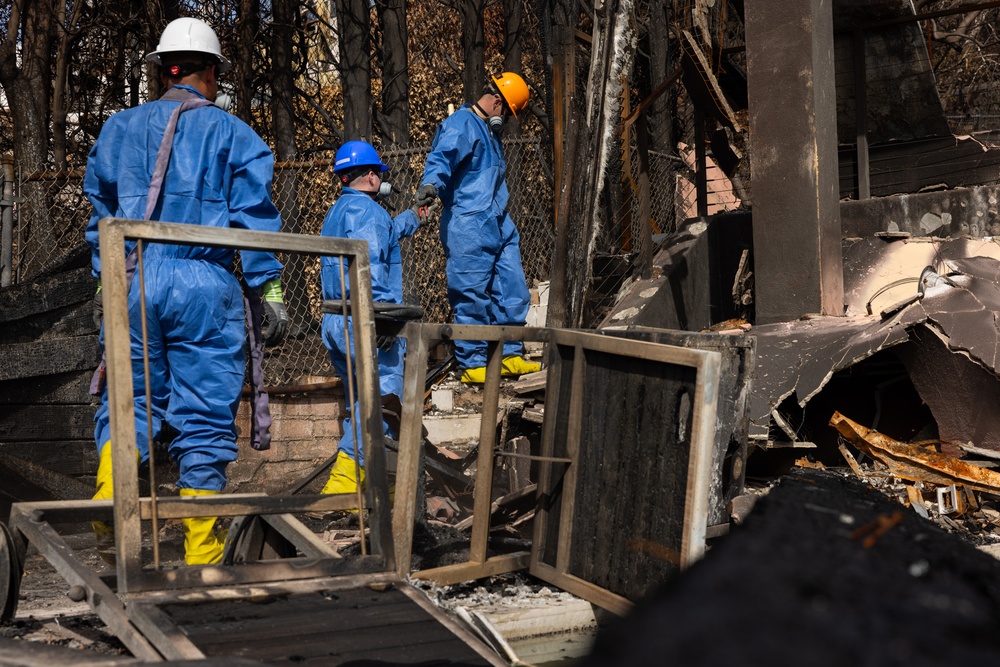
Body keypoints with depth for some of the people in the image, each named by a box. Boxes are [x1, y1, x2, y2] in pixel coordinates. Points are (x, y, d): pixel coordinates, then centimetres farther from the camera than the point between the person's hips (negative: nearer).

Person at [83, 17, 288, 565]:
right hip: (205, 284, -2)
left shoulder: (119, 128, 15)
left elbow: (101, 211, 20)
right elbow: (255, 217, 1)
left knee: (127, 397, 13)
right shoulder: (233, 134, 7)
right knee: (204, 414, 2)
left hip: (132, 280, 2)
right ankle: (200, 551, 6)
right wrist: (270, 292, 2)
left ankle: (109, 500, -13)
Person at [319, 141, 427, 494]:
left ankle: (351, 480, 20)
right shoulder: (366, 209, -8)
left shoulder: (336, 211, 23)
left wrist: (410, 219, 57)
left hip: (335, 323, 10)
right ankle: (344, 481, -21)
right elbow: (368, 263, -22)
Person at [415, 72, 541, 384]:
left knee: (513, 291, 9)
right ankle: (472, 364, 4)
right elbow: (442, 158, -27)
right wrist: (431, 184, -45)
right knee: (471, 298, -4)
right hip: (468, 227, -9)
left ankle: (510, 355, 19)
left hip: (499, 226, 10)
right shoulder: (461, 125, -9)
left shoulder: (490, 131, 22)